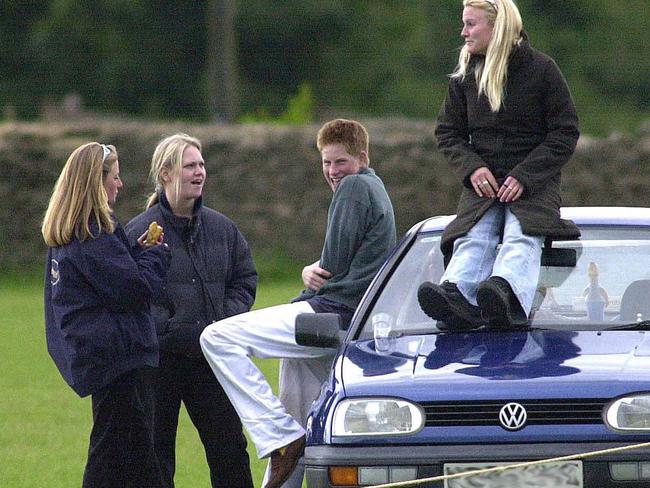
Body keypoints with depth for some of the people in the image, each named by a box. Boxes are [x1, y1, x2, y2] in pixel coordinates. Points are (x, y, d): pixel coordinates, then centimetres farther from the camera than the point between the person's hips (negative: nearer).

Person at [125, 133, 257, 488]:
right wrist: (175, 331, -18)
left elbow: (245, 280, 17)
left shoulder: (222, 228, 9)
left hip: (210, 358, 4)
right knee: (156, 453, 3)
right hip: (160, 356, -4)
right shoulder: (139, 231, -6)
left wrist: (227, 319, -1)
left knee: (229, 447, 5)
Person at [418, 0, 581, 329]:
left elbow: (565, 133, -1)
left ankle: (505, 293, -63)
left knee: (522, 239, -33)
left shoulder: (541, 69, 0)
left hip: (534, 184, -3)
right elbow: (448, 132, 15)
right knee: (473, 240, -27)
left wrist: (525, 176, -14)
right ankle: (456, 295, -57)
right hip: (483, 183, 3)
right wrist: (472, 168, -7)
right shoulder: (464, 76, 12)